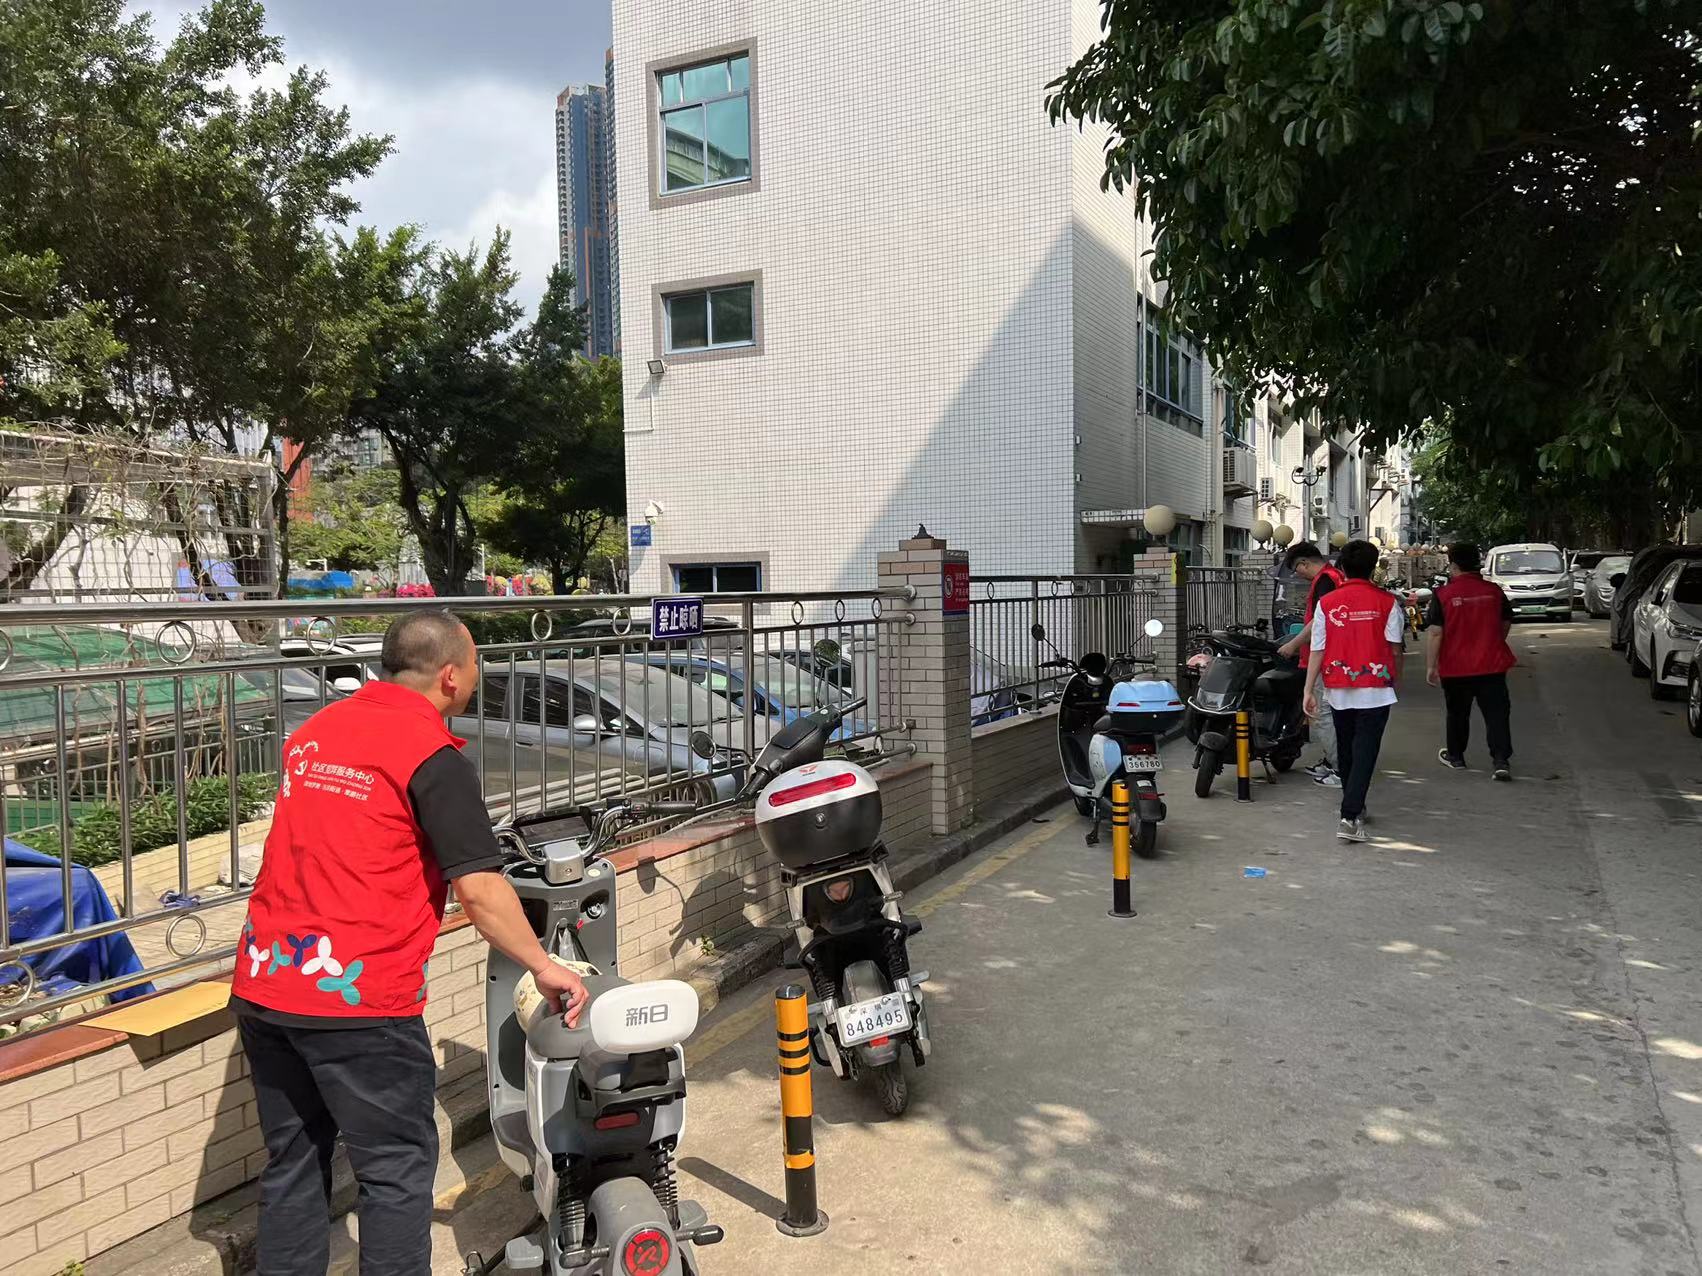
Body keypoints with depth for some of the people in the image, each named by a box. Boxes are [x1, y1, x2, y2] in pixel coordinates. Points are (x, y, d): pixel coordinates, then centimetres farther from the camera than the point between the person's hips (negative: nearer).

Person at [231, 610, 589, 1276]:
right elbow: (478, 888, -16)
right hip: (357, 998, -7)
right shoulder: (432, 755, -12)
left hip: (261, 988, 8)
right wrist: (545, 968, -7)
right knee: (397, 1170, 6)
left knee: (292, 1162, 19)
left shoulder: (313, 730, 11)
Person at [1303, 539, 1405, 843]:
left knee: (1345, 748, 18)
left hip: (1338, 689, 2)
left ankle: (1354, 806, 33)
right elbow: (1395, 648, -2)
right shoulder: (1387, 602, -4)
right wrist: (1395, 679, 14)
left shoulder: (1327, 603, -1)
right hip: (1375, 688, -2)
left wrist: (1309, 689, 0)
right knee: (1365, 751, -3)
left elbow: (1317, 651, -3)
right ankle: (1350, 817, -13)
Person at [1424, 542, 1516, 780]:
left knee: (1457, 714, 15)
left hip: (1455, 668, -2)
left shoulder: (1442, 595, -12)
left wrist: (1430, 666, -10)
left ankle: (1455, 756, 29)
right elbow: (1506, 624, 14)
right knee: (1497, 713, 4)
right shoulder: (1495, 591, 0)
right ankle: (1501, 760, -5)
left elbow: (1434, 632, -15)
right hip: (1492, 664, 2)